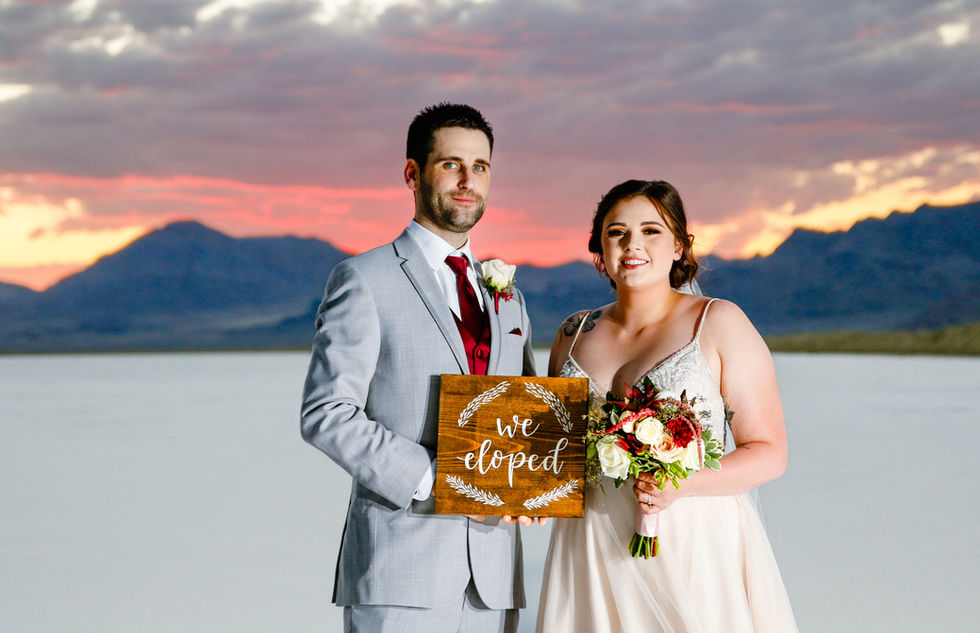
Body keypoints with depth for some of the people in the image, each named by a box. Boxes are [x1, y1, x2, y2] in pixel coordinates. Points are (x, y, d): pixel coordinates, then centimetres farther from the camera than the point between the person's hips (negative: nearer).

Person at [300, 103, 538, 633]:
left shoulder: (506, 299, 17)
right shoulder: (363, 280, -1)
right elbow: (325, 415, -9)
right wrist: (432, 478, -17)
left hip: (492, 571, 6)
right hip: (400, 566, -5)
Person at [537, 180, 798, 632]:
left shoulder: (719, 323, -3)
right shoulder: (574, 335, 9)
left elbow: (769, 452, -5)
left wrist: (680, 485, -19)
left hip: (695, 547, -3)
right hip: (592, 556, 4)